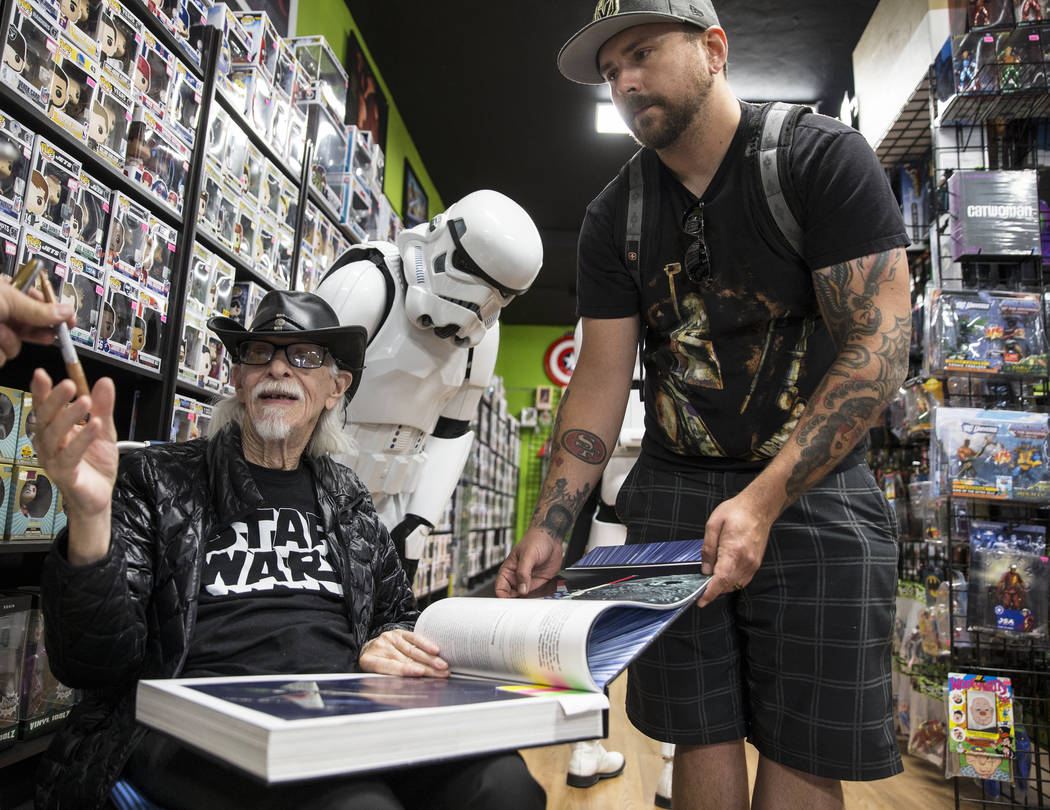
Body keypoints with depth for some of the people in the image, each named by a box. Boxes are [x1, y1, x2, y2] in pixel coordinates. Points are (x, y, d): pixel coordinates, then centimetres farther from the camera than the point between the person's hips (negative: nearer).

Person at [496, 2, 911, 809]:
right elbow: (600, 379, 3)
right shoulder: (614, 216, 6)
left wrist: (765, 499, -24)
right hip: (673, 489, 3)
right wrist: (549, 529, -8)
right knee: (700, 734, 6)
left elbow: (879, 343, -13)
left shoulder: (823, 157, -6)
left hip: (815, 485, -2)